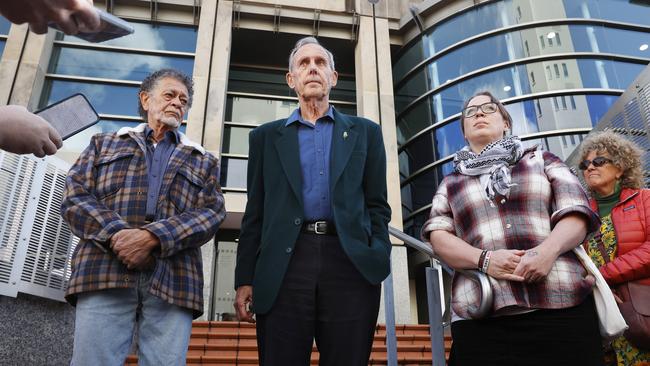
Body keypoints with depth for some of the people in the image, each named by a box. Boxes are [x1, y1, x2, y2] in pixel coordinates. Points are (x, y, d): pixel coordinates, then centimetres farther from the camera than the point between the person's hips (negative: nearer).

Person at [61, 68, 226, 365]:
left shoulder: (203, 161, 22)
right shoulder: (105, 143, 24)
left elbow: (211, 213, 6)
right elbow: (75, 196, 10)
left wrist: (152, 237, -12)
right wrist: (116, 233, -10)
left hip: (173, 282, 0)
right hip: (104, 271, 0)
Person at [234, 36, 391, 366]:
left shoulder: (365, 132, 17)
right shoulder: (267, 136, 18)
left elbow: (377, 205, 12)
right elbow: (255, 212, 12)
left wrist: (378, 261, -2)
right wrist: (245, 278, 5)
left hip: (350, 263, 0)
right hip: (285, 265, 1)